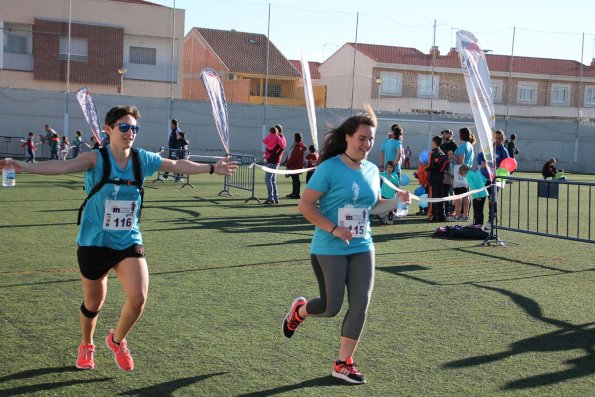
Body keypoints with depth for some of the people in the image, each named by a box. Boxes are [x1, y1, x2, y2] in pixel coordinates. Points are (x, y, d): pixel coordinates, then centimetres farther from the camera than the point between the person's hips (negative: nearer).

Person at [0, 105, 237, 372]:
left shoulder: (142, 159, -2)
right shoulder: (96, 159, -15)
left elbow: (177, 165, 10)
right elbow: (63, 166, -30)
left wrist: (212, 168, 14)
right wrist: (24, 167, -45)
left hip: (129, 242, 3)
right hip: (94, 243, -3)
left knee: (138, 297, -14)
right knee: (94, 302, 12)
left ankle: (117, 341, 18)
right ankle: (86, 347, 45)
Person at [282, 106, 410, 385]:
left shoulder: (372, 171, 6)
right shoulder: (330, 168, -13)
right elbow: (305, 205, -14)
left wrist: (397, 201, 1)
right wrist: (334, 229, -22)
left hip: (362, 248, 6)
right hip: (329, 250, -5)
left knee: (361, 304, -3)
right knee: (331, 307, 0)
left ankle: (343, 364, 10)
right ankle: (299, 311, 36)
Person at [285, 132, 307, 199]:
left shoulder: (299, 147, -17)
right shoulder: (296, 145, 16)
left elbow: (294, 156, -22)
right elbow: (290, 155, 18)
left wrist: (288, 163, -14)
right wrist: (287, 162, 9)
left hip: (296, 166, -10)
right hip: (293, 165, 10)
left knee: (296, 179, -7)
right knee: (294, 179, 15)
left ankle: (296, 194, -5)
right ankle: (294, 193, 22)